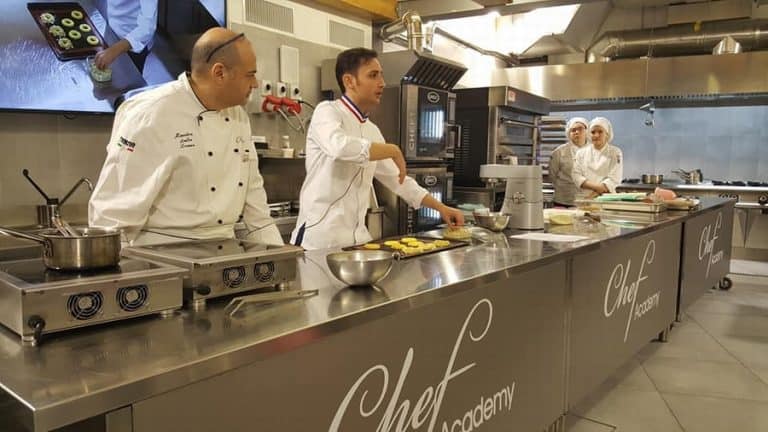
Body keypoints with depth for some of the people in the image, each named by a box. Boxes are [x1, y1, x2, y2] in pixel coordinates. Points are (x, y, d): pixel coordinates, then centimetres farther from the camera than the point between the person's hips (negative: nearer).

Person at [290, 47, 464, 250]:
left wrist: (441, 207, 18)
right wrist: (393, 151, -18)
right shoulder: (327, 111, -8)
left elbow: (397, 178, 23)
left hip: (358, 238, 8)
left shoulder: (372, 131, 16)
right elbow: (340, 147, -31)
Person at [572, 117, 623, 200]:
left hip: (606, 198, -1)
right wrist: (595, 186, -12)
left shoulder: (615, 153, 6)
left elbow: (614, 179, -2)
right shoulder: (581, 152, 10)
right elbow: (576, 175, 2)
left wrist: (594, 194, -11)